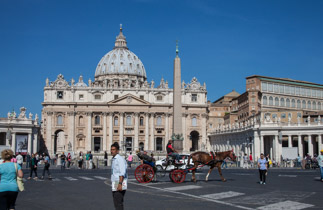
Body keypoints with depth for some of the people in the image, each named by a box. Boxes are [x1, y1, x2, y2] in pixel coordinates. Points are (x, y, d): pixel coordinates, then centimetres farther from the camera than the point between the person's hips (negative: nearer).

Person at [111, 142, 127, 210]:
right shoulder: (114, 159, 18)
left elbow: (122, 173, -21)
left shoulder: (120, 159, -12)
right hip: (115, 185, 10)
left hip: (119, 185, -10)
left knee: (118, 203, -10)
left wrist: (120, 184, -28)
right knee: (116, 203, 12)